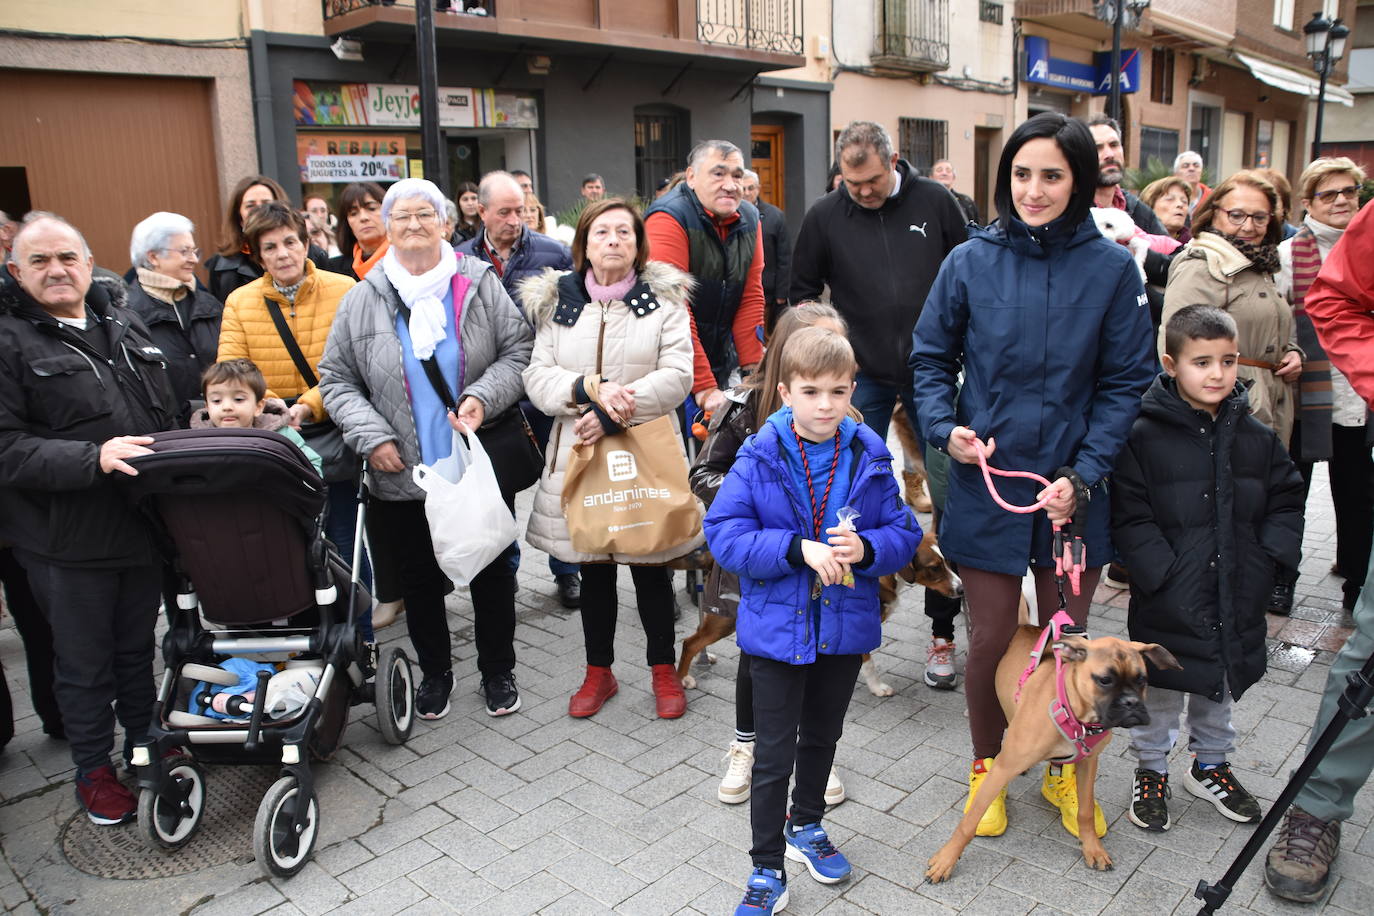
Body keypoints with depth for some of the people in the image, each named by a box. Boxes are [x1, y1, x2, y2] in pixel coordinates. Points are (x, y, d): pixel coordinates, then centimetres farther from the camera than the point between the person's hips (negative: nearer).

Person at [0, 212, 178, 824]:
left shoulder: (126, 326, 10)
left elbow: (166, 417, 18)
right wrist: (93, 458, -28)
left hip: (143, 526, 5)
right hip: (68, 540, -5)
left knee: (138, 649, 20)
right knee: (84, 663, 11)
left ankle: (145, 745, 39)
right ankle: (94, 771, 29)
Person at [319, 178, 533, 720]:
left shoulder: (480, 284, -1)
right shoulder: (363, 299, 1)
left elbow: (519, 352, 0)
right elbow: (336, 379, 5)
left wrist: (484, 396, -17)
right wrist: (370, 436, -9)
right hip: (402, 474, 1)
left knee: (493, 573, 12)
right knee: (418, 582, 14)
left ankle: (497, 670, 33)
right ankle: (435, 671, 36)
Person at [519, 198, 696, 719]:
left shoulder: (664, 299, 1)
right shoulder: (555, 302, 7)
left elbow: (677, 376, -9)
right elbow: (537, 376, -1)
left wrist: (614, 413, -18)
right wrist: (590, 389, -20)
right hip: (578, 455, 2)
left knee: (650, 569, 7)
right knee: (593, 569, 13)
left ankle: (663, 670, 27)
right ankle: (599, 671, 30)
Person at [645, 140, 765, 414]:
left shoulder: (749, 218, 4)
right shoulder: (669, 218, -17)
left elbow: (751, 298, 3)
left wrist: (753, 368, -6)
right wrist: (703, 386, -26)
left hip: (722, 362, 6)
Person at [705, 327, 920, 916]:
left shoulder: (870, 459, -6)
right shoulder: (759, 459, -14)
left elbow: (904, 534, -1)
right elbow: (724, 533, -18)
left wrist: (866, 548, -23)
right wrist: (797, 548, -28)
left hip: (845, 627, 3)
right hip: (777, 627, -3)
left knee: (821, 737, 25)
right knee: (773, 757, 6)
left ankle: (806, 825, 50)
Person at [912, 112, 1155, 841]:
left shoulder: (1112, 268, -4)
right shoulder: (971, 261, -3)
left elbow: (1125, 383, -3)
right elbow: (931, 357, 6)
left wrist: (1083, 475, -12)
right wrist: (946, 428, -11)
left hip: (1073, 491, 1)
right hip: (987, 483, 0)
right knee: (991, 641, 9)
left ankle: (1064, 770, 39)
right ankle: (986, 767, 34)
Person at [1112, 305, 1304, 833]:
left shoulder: (1255, 437, 2)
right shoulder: (1145, 437, -13)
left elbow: (1286, 500, 10)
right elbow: (1129, 518, -13)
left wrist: (1270, 559, -3)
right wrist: (1162, 572, -19)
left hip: (1236, 600, 5)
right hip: (1167, 604, -5)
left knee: (1222, 687, 21)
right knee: (1159, 689, 10)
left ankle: (1210, 765, 42)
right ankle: (1151, 770, 30)